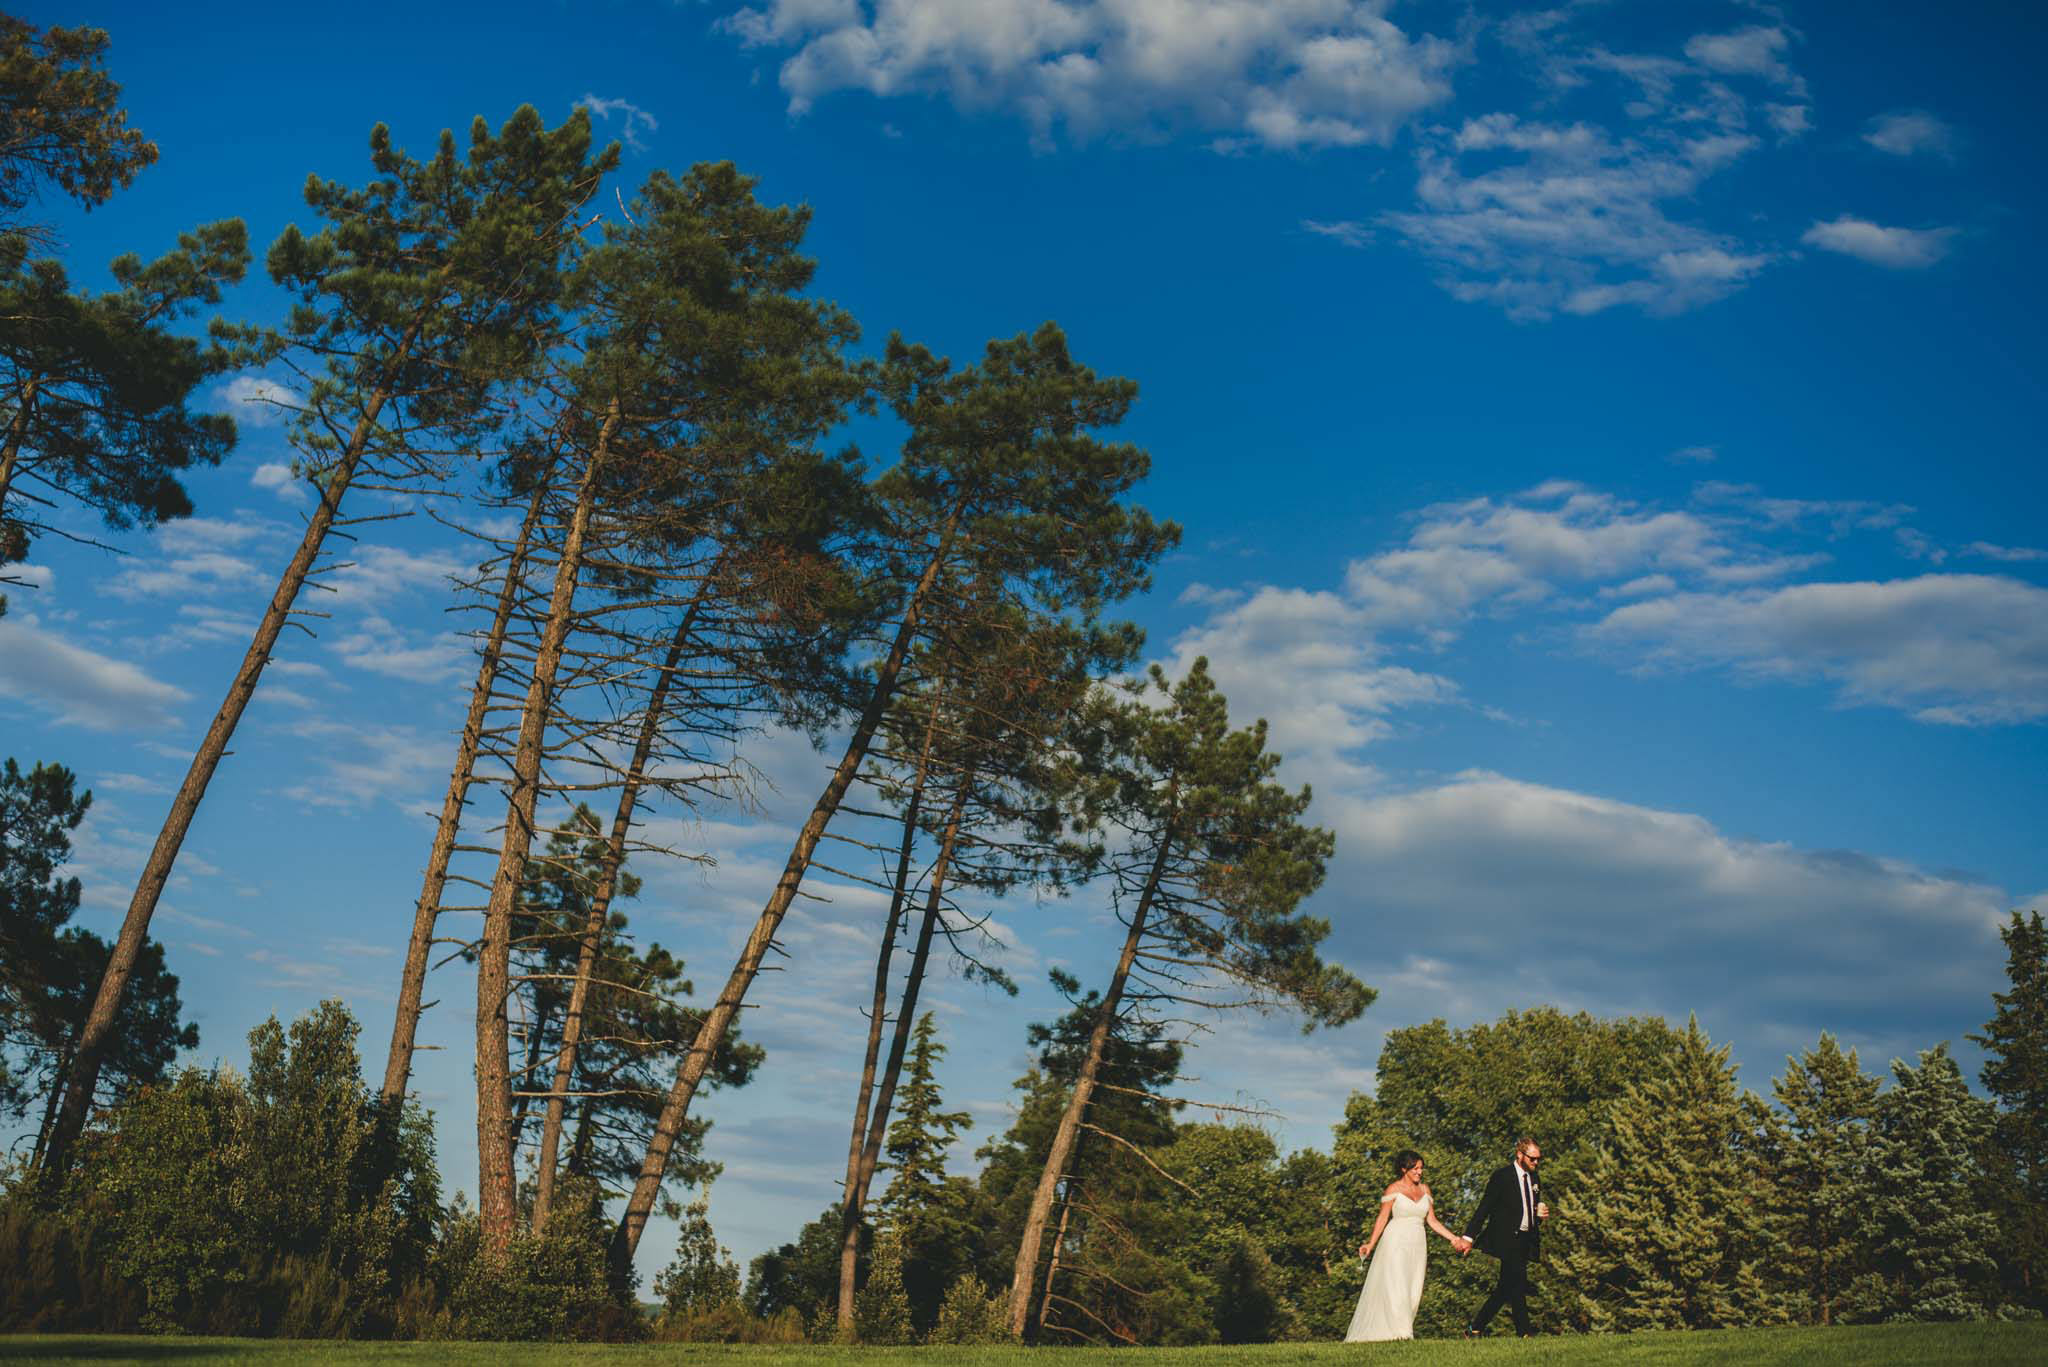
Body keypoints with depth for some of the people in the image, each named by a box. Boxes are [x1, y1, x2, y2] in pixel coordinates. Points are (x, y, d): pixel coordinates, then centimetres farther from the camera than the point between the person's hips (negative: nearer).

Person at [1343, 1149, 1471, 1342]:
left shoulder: (1424, 1190, 12)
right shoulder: (1394, 1189, -2)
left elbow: (1432, 1220, 14)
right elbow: (1382, 1219, -2)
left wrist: (1454, 1238, 8)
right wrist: (1371, 1243, -12)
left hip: (1417, 1245, 5)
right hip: (1396, 1244, -5)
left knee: (1413, 1291, 0)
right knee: (1395, 1288, -12)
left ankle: (1405, 1332, 2)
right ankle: (1398, 1333, -15)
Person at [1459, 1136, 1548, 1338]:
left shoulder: (1534, 1179, 15)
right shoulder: (1502, 1176, -6)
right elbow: (1484, 1207, -8)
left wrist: (1542, 1214, 3)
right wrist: (1469, 1236, -13)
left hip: (1525, 1242, 7)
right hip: (1507, 1240, -7)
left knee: (1506, 1288, 8)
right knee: (1518, 1287, -14)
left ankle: (1475, 1329, 15)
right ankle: (1524, 1333, -12)